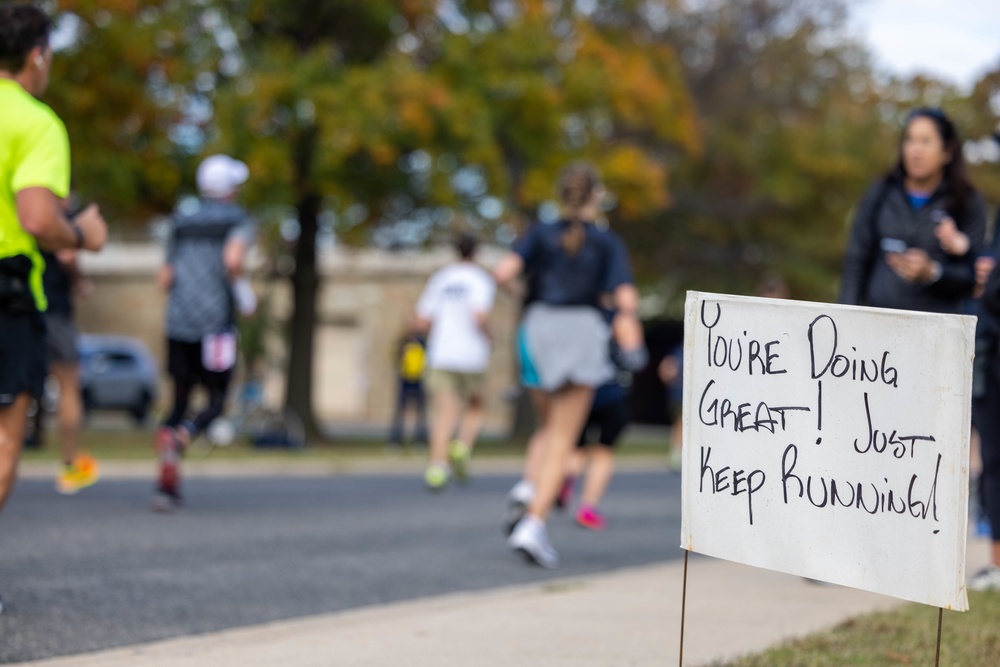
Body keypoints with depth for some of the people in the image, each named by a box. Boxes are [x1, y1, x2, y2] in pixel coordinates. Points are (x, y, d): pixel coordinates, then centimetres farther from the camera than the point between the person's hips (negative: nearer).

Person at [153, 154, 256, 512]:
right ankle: (178, 439, -25)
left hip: (177, 322, 4)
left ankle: (167, 485, -3)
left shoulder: (182, 222, 15)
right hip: (215, 323, -4)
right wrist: (236, 283, -1)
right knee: (216, 401, 7)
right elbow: (232, 258, -19)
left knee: (180, 399, 12)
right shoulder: (239, 220, 1)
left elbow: (166, 279, 14)